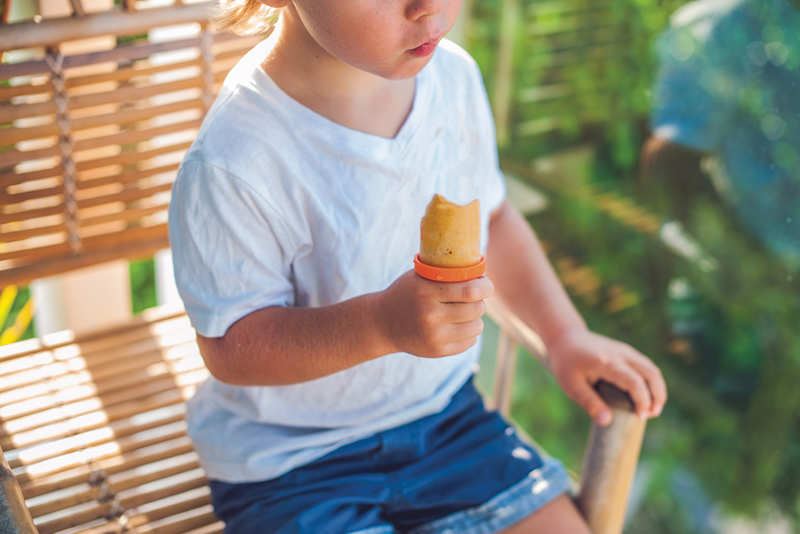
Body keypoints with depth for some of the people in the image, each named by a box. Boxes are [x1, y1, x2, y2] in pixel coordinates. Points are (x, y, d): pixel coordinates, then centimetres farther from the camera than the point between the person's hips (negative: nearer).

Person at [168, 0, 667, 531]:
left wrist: (565, 334, 6)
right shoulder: (235, 165, -28)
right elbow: (231, 349, -21)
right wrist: (384, 323, -35)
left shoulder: (452, 75, -6)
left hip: (441, 410, 5)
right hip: (290, 458, -5)